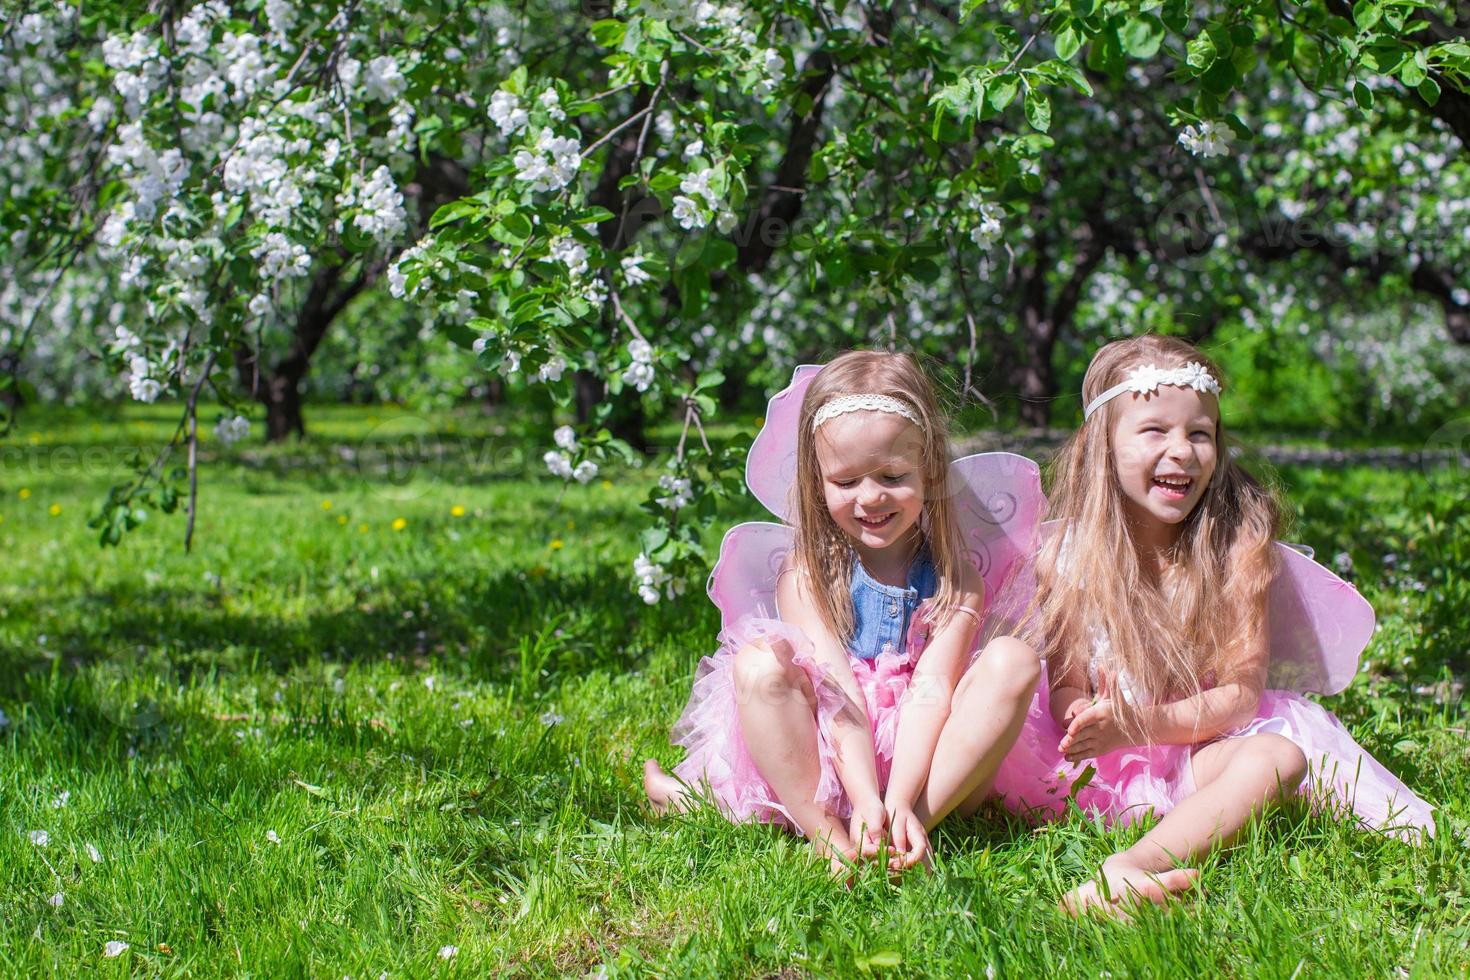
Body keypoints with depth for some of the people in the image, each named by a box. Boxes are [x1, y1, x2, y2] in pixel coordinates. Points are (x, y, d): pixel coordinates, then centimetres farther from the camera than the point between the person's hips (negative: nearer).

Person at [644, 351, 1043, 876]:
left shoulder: (956, 575, -1)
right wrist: (866, 800, -31)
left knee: (1013, 661, -22)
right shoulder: (806, 573, -3)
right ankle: (826, 834, -30)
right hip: (825, 764, 0)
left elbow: (930, 689, -14)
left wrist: (900, 802, -30)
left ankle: (909, 827, -31)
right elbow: (837, 693, -15)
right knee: (759, 662, -24)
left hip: (926, 762, 1)